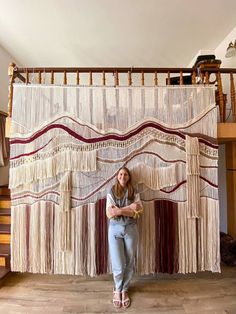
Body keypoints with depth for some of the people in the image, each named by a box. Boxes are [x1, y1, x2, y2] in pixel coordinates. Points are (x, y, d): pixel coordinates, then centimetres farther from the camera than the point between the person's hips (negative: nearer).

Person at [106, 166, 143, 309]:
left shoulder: (134, 193, 2)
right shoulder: (111, 193, 0)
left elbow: (138, 213, -8)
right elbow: (109, 214, -10)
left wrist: (120, 210, -19)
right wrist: (129, 208, -17)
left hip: (131, 229, 1)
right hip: (115, 229, -1)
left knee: (129, 263, 10)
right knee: (118, 265, 2)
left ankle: (124, 290, 34)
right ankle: (117, 290, 31)